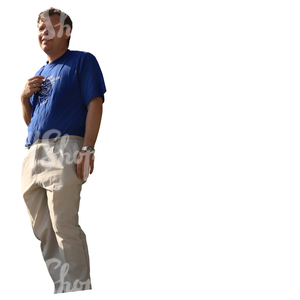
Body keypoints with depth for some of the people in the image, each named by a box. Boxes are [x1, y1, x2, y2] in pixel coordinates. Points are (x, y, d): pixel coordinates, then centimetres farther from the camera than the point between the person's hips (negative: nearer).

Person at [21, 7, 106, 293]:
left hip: (63, 151, -8)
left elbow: (95, 104, -5)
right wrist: (24, 98, 8)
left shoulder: (82, 61, 6)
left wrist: (87, 149, -16)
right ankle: (58, 290, 10)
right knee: (42, 231, 5)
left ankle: (78, 290, -10)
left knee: (64, 227, -14)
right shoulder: (39, 74, 27)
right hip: (32, 154, 8)